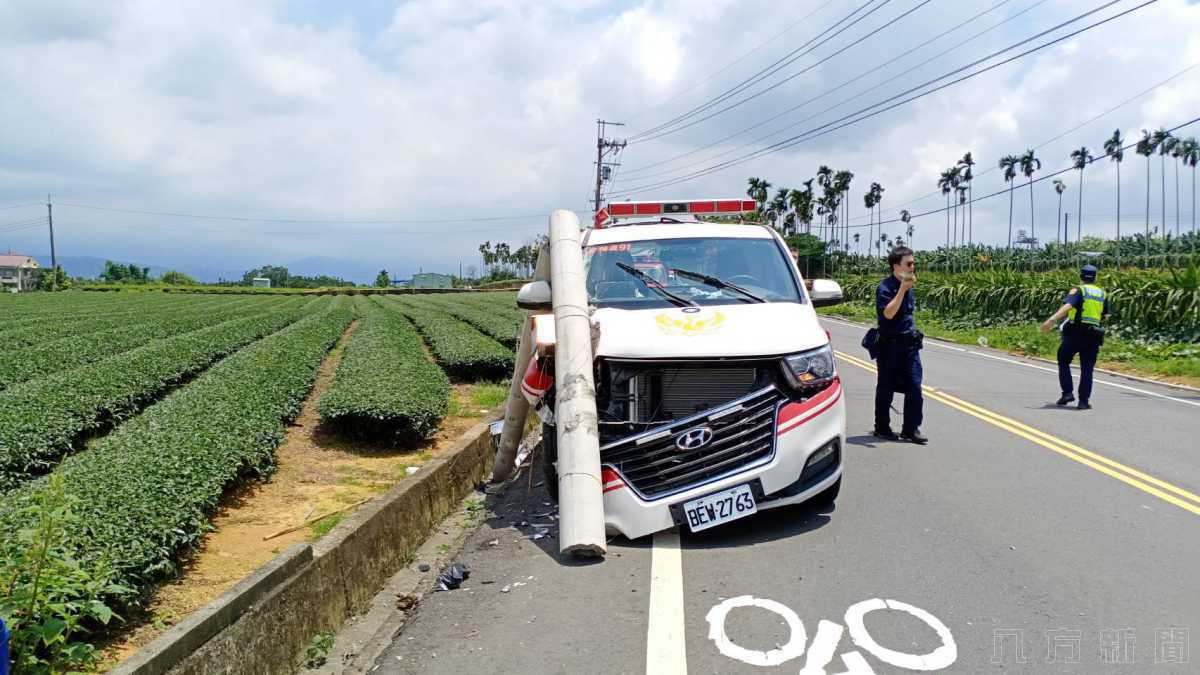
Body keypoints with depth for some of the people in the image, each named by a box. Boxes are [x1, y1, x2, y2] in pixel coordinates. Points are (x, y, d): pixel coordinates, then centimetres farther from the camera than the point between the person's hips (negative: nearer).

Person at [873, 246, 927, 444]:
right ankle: (882, 428, 19)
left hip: (909, 343, 6)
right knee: (886, 387, 6)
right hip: (890, 344, -6)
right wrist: (902, 289, -27)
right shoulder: (885, 287, -13)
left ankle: (911, 429, 9)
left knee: (914, 386, 1)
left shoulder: (909, 285, 9)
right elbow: (888, 313, -27)